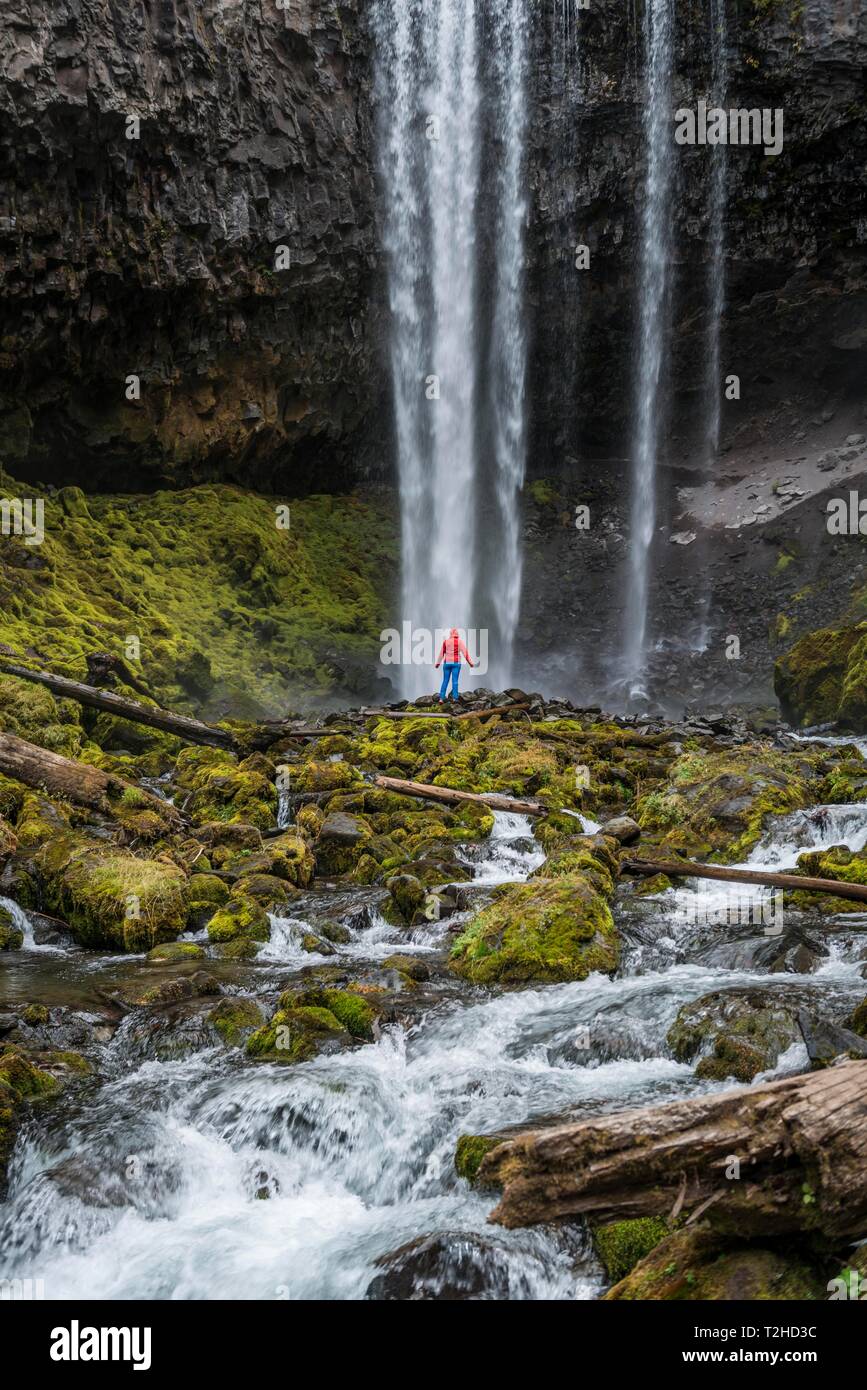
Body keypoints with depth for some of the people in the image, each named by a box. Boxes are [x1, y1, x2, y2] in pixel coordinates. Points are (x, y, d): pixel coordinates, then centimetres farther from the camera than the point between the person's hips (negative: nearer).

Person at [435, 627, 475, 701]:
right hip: (456, 663, -2)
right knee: (455, 681, -4)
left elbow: (441, 653, 11)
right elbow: (465, 652, -7)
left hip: (447, 662, 2)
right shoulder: (459, 641, -2)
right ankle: (454, 699, -10)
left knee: (445, 681, 7)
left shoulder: (446, 641, 6)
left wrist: (438, 663, 21)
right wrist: (469, 662, -5)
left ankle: (441, 698, 0)